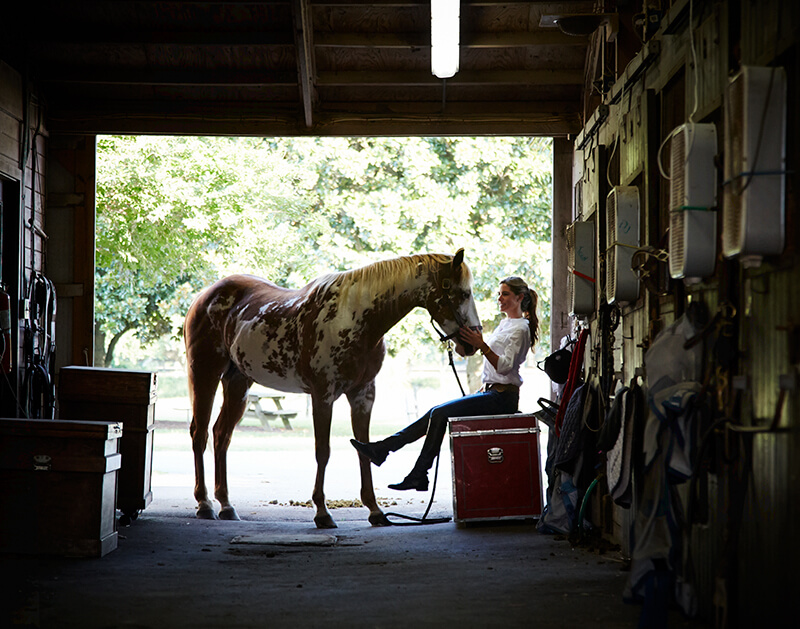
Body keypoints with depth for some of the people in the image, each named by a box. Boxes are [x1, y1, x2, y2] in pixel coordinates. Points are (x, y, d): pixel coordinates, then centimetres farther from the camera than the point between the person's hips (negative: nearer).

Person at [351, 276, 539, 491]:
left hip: (502, 397, -9)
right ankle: (382, 449, -6)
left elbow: (504, 366, -20)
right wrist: (480, 392, 18)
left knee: (440, 413, -18)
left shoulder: (519, 328, -9)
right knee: (436, 413, -1)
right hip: (492, 393, 9)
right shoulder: (505, 323, 21)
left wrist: (482, 346, -30)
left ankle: (418, 477, -16)